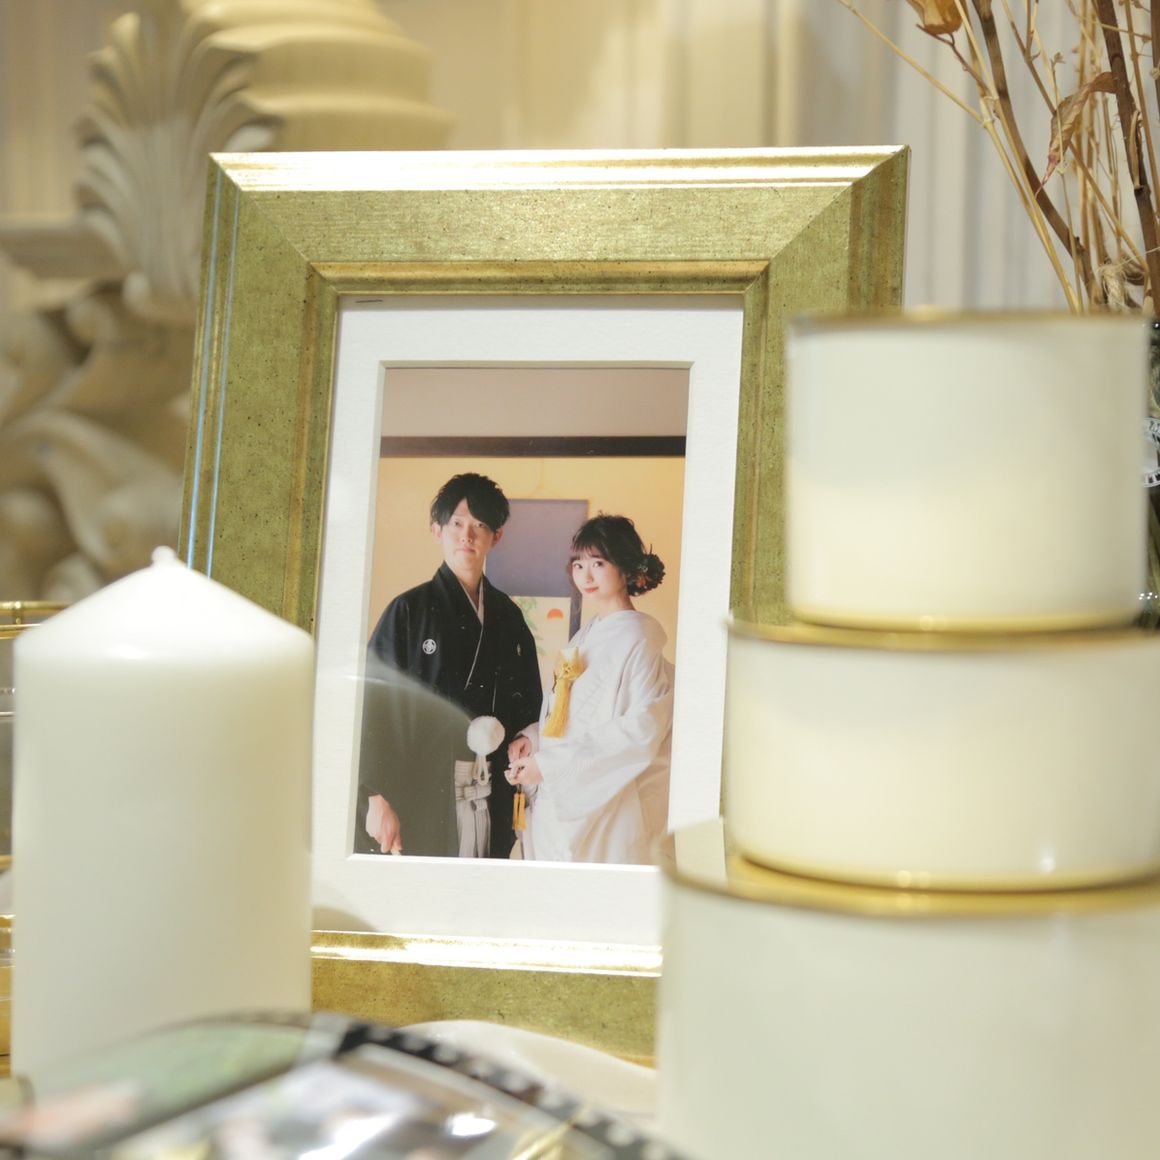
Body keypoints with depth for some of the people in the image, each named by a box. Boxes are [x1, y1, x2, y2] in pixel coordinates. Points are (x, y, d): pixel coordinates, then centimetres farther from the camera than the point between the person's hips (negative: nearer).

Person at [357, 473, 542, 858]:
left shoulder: (508, 617, 13)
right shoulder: (409, 612, 0)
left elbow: (528, 708, 19)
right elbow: (375, 707, -5)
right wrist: (378, 798, -11)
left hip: (490, 803, 4)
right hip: (422, 797, -4)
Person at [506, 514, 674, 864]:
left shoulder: (638, 640, -12)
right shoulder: (588, 634, 14)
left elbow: (641, 731, -19)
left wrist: (549, 765, -18)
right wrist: (531, 737, -1)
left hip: (602, 807, -8)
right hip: (558, 803, 8)